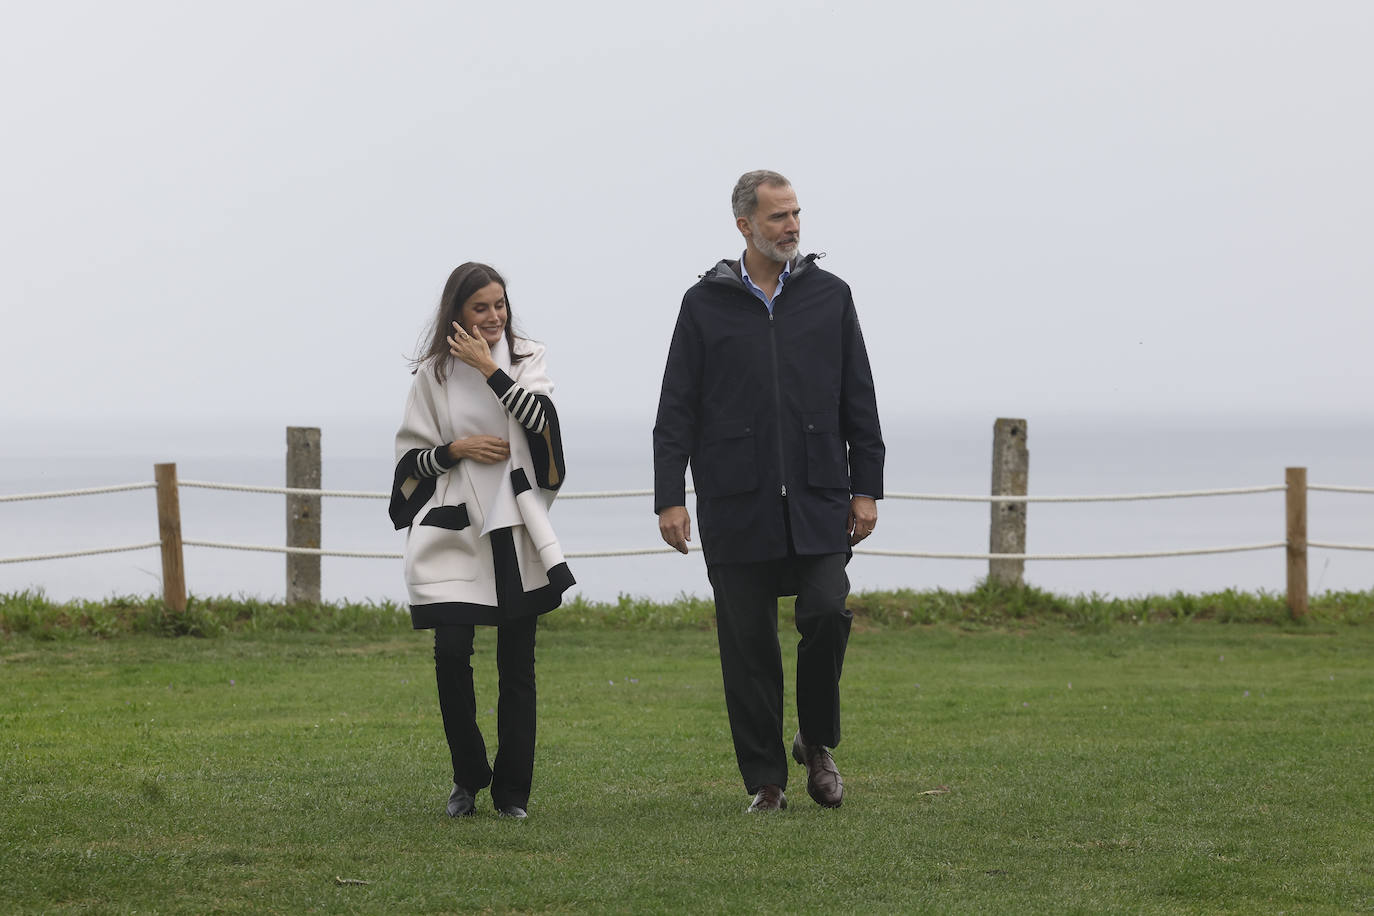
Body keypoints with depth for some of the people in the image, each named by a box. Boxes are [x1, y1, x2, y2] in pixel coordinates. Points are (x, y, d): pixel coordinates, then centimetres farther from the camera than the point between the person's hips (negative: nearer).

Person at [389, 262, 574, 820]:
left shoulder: (525, 359, 7)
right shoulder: (433, 373, 5)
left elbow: (542, 418, -12)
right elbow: (411, 456, 8)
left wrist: (490, 368, -14)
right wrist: (456, 450, -9)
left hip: (514, 529, 1)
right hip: (453, 530, -1)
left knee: (517, 663, 2)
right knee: (451, 652, -12)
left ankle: (511, 791, 10)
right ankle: (467, 779, 8)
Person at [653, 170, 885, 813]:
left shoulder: (829, 296, 9)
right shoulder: (705, 304, 5)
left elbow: (859, 402, 11)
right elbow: (676, 411, 4)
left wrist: (866, 488, 4)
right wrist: (670, 499, -4)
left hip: (818, 501, 1)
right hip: (736, 506, -1)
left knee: (827, 611, -15)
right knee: (748, 644, 1)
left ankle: (817, 743, 8)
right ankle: (764, 779, 9)